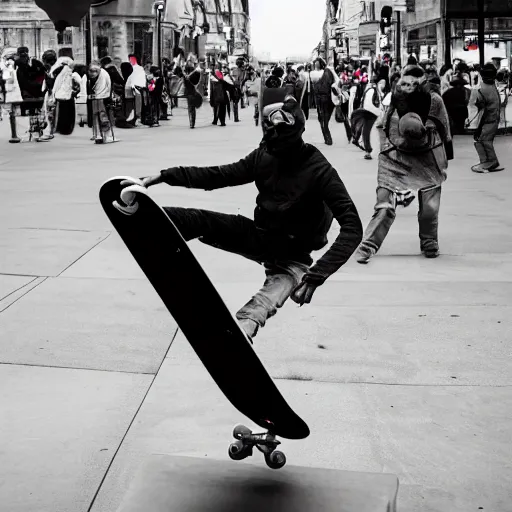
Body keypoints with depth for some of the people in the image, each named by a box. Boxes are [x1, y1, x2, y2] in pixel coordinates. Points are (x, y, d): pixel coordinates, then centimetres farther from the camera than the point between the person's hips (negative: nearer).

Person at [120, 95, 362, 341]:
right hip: (260, 236, 7)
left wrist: (317, 275, -37)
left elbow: (352, 226, -28)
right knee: (199, 220, -16)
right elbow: (219, 175, 1)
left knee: (261, 306, -37)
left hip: (291, 258, -7)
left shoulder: (319, 170, -24)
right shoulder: (265, 155, -6)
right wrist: (161, 177, -8)